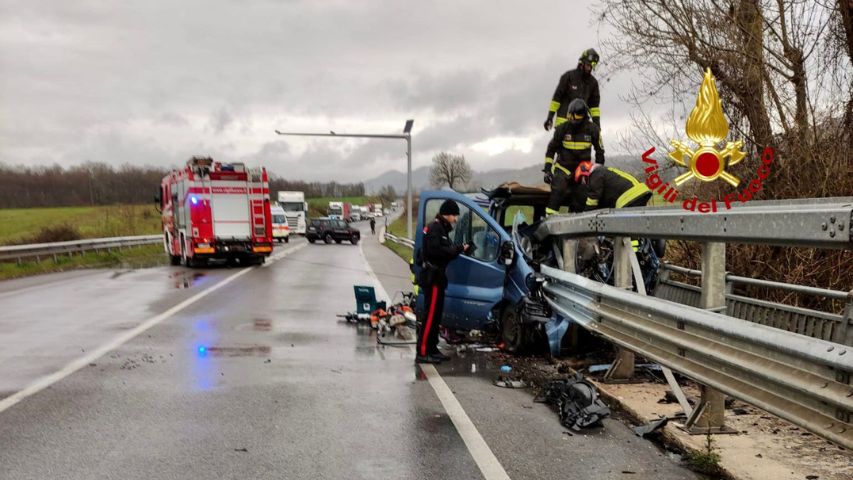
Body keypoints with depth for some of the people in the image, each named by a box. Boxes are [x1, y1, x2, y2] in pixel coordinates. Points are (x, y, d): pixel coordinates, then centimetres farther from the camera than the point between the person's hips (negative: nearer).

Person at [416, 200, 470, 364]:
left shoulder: (441, 229, 20)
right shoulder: (434, 228, -12)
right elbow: (435, 251, -25)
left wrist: (459, 248, -1)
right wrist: (458, 249, -19)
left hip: (437, 277, 10)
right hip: (432, 277, -10)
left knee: (436, 315, 13)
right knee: (430, 315, -11)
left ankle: (432, 349, 19)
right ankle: (422, 352, -10)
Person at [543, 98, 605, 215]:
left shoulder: (593, 129, -6)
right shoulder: (562, 129, -9)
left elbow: (600, 150, 7)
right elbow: (551, 149, 2)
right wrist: (547, 169, -4)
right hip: (563, 167, -2)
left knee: (580, 197, 0)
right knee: (558, 191, -25)